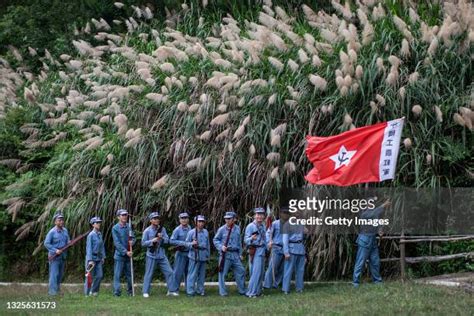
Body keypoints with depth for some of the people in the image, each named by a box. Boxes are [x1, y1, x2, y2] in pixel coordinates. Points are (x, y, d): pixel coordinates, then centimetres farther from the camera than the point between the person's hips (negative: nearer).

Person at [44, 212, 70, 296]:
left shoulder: (65, 231, 9)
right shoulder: (52, 232, -11)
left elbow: (67, 241, 18)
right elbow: (46, 243, -11)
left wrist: (69, 243, -7)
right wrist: (55, 250, -19)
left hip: (62, 256, 7)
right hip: (54, 256, -7)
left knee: (60, 274, 11)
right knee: (54, 274, -10)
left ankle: (57, 290, 20)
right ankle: (52, 291, -10)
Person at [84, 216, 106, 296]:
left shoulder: (100, 234, 8)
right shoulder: (91, 235, -12)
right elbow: (89, 248, -15)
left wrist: (103, 257, 9)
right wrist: (90, 260, -20)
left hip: (98, 258, 6)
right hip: (91, 257, -6)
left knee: (100, 275, 2)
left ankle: (93, 291, 17)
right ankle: (87, 293, 11)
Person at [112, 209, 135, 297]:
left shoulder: (129, 226, 6)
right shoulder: (115, 228, -8)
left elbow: (133, 237, 12)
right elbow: (117, 243, -12)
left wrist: (132, 242, -12)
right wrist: (126, 252, -18)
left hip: (129, 254, 5)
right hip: (119, 255, -5)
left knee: (129, 274, 10)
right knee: (117, 274, -5)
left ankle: (130, 291, 20)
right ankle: (117, 292, -3)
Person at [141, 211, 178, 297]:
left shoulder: (162, 229, 7)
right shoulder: (147, 231, -4)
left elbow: (167, 240, 3)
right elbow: (143, 243, -5)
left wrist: (161, 238, -16)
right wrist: (152, 241, -19)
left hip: (162, 256, 4)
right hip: (151, 256, -4)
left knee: (169, 272, 1)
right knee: (149, 274, 0)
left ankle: (171, 291, 9)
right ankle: (145, 292, 9)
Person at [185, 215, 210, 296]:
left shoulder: (206, 232, 10)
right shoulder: (191, 232, -4)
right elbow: (186, 243, 0)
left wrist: (208, 255, 15)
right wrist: (192, 244, -21)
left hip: (203, 256, 5)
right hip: (194, 255, -5)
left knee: (202, 274, 10)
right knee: (193, 274, -6)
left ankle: (200, 290, 19)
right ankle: (190, 291, 0)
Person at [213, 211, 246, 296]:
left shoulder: (237, 229, 9)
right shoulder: (222, 229, -4)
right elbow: (215, 240, 3)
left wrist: (240, 253, 15)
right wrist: (221, 247, -14)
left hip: (235, 254, 4)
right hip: (225, 254, -4)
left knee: (241, 271, 5)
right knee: (223, 273, -1)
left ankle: (242, 290, 17)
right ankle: (222, 292, 8)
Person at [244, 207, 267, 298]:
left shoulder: (263, 226, 10)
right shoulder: (250, 226, -11)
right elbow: (246, 240, -16)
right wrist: (251, 238, -35)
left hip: (262, 250, 7)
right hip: (255, 252, -7)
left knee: (261, 272, 10)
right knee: (256, 272, -13)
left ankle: (258, 291, 17)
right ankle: (251, 293, -10)